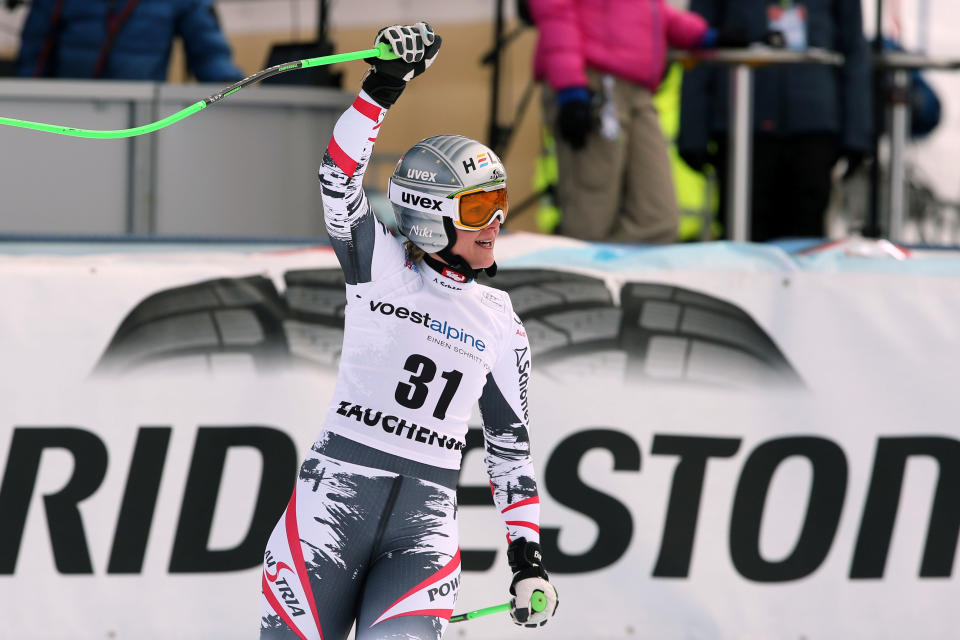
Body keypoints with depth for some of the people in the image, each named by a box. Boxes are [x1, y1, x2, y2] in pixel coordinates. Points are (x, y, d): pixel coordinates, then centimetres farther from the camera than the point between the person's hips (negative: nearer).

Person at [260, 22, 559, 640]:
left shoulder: (501, 326, 13)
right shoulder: (381, 267, 4)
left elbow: (512, 445, 17)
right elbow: (340, 177, -12)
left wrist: (529, 557, 8)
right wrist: (384, 87, -26)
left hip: (428, 515, 2)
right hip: (337, 493, -2)